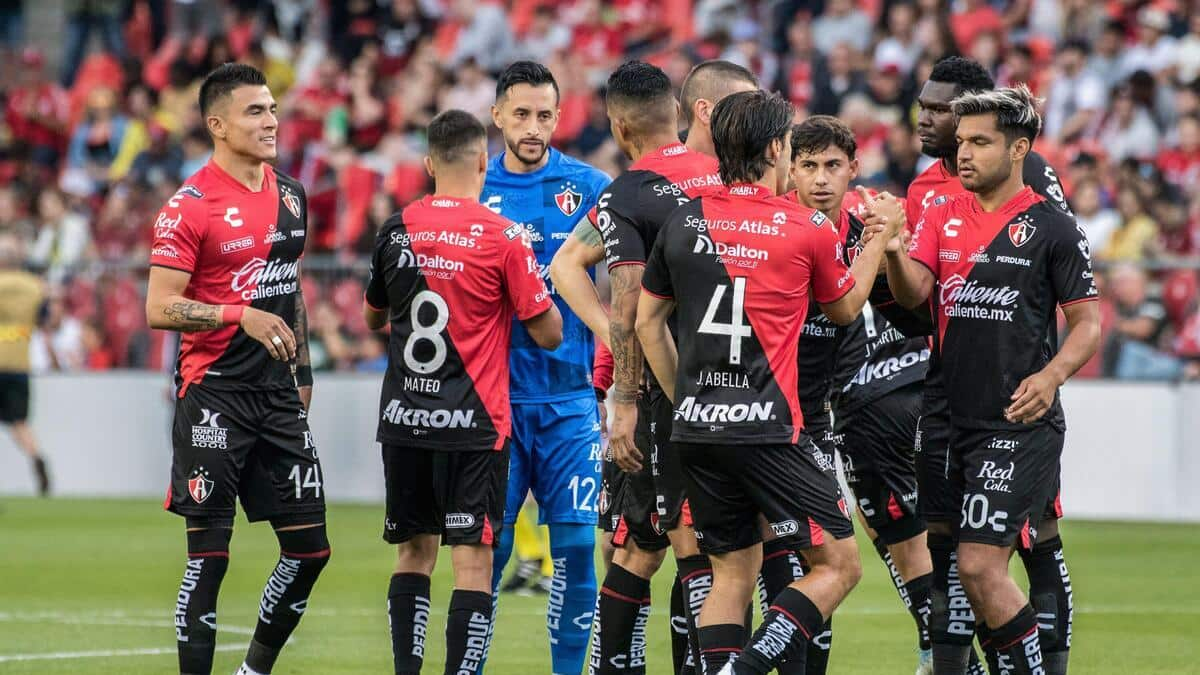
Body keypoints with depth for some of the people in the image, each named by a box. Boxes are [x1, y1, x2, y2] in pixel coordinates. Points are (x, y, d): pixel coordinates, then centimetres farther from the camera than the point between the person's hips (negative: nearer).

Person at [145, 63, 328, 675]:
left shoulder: (290, 194, 11)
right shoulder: (189, 206, -10)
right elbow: (158, 308, -14)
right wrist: (241, 315, -24)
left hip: (278, 394, 7)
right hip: (214, 393, -7)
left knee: (309, 549, 5)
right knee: (209, 555, -5)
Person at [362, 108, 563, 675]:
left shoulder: (396, 230, 3)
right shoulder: (504, 237, -10)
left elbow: (373, 316, 20)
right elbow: (548, 334, -6)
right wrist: (534, 279, 11)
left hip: (402, 417, 4)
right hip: (472, 424, -4)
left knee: (413, 553, 15)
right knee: (473, 560, -3)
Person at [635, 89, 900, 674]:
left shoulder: (683, 221, 6)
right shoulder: (808, 229, -4)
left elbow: (647, 323, 13)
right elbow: (845, 308, 15)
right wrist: (881, 236, 28)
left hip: (695, 429, 5)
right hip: (767, 427, -5)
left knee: (732, 573, 15)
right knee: (838, 565, 3)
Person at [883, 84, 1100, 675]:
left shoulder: (1053, 228, -3)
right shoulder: (943, 215, 10)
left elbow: (1088, 322, -2)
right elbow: (912, 293, -2)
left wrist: (1051, 376, -20)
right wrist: (893, 252, -24)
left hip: (1019, 423, -5)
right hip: (952, 421, 5)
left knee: (980, 566, -14)